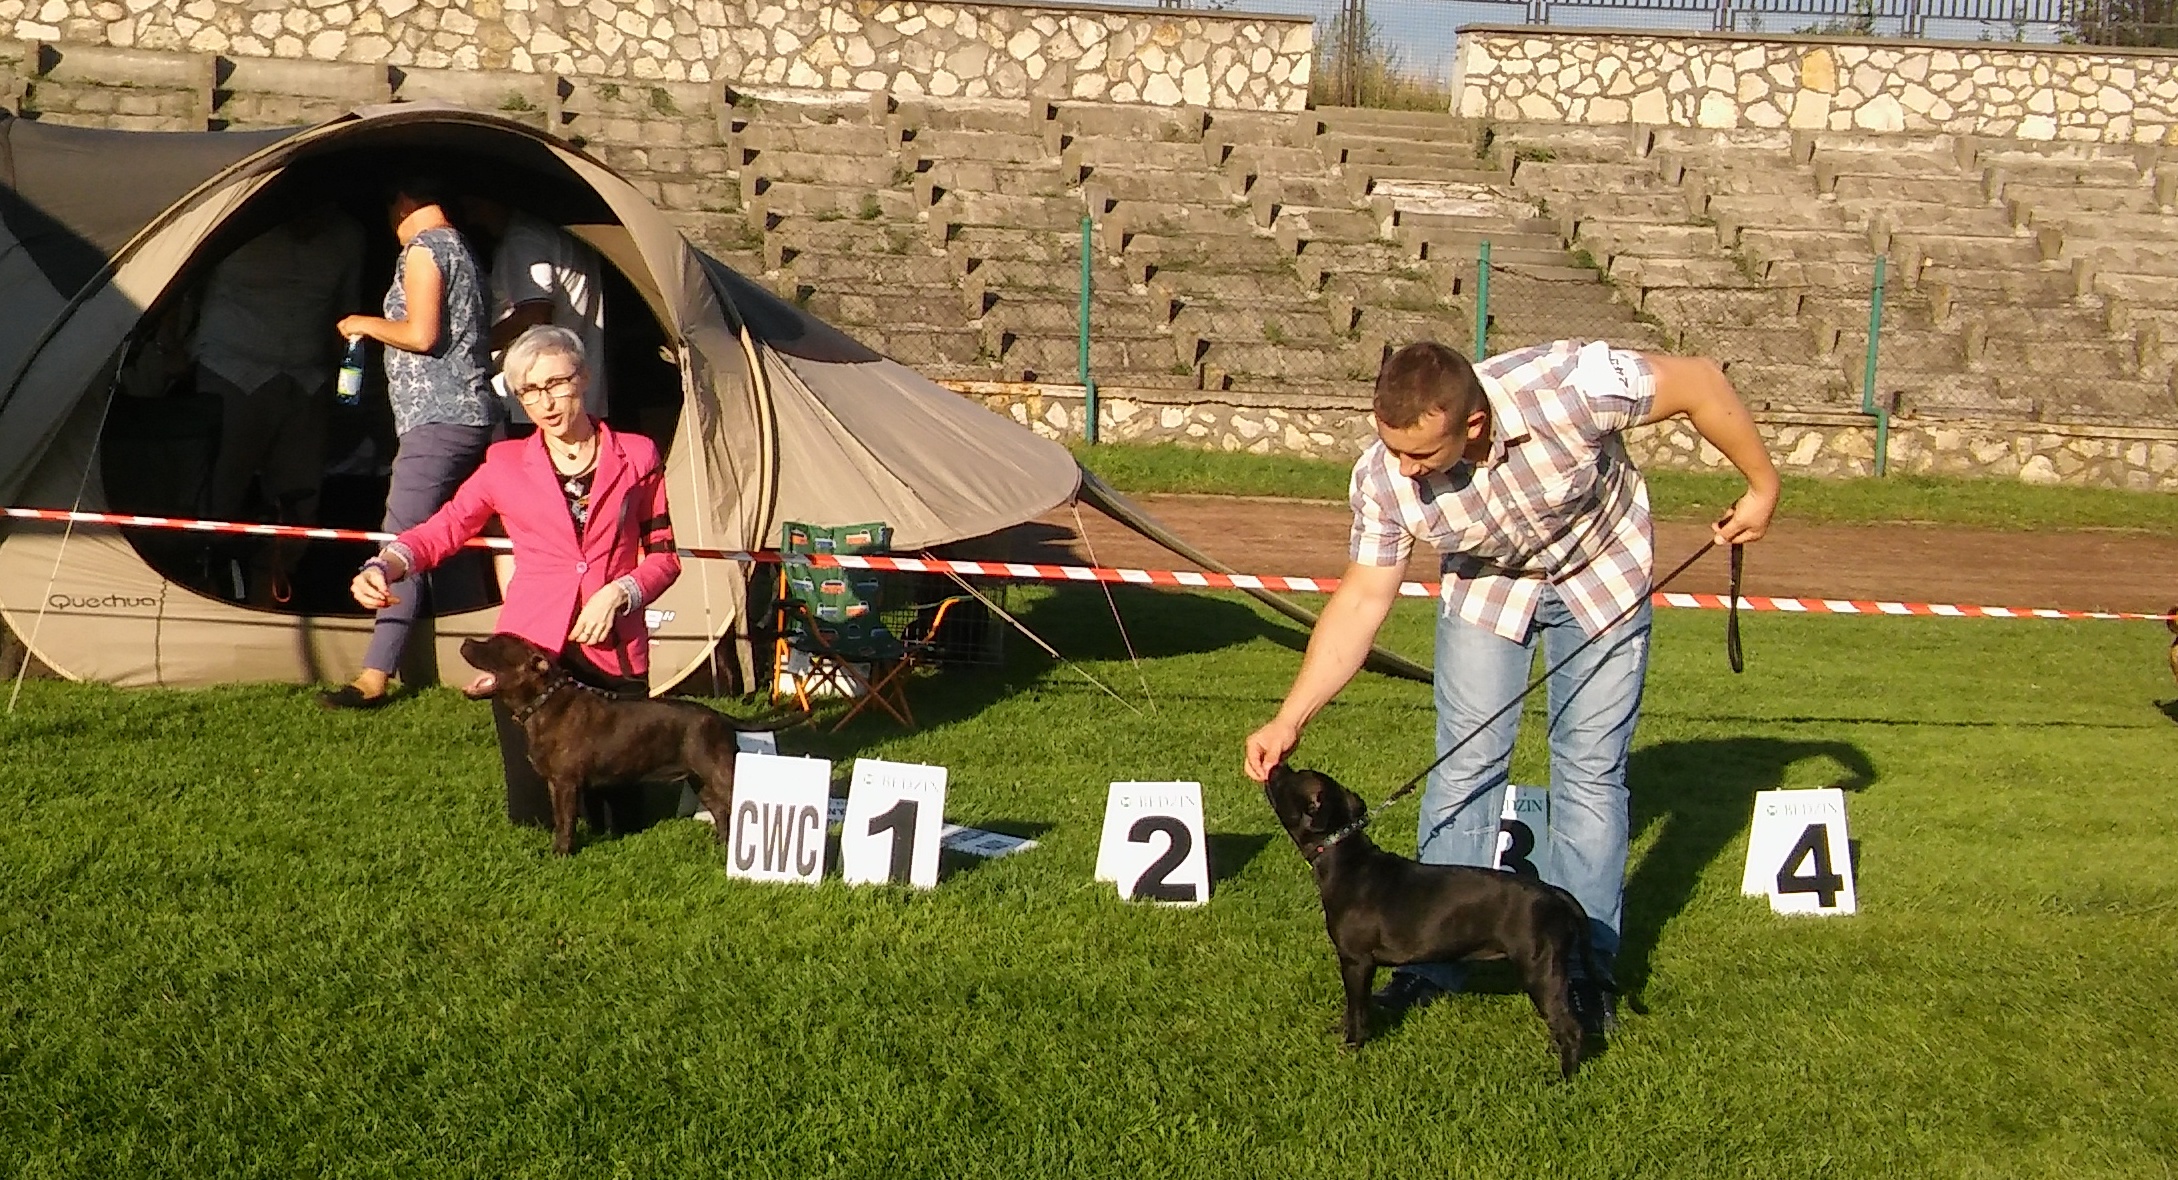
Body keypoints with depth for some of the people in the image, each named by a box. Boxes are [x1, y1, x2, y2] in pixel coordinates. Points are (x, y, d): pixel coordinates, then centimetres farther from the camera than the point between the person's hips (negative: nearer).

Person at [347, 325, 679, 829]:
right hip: (531, 646, 0)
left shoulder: (636, 456, 5)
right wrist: (383, 566, -15)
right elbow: (440, 530, 5)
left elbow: (664, 557, 9)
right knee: (533, 818, 0)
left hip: (614, 651, 0)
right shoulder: (507, 464, 6)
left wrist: (618, 593, -9)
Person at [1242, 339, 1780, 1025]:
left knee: (1591, 772, -3)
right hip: (1487, 585, 2)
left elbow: (1698, 382, -26)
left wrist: (1762, 487, -14)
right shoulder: (1384, 478, -30)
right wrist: (1289, 720, -27)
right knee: (1465, 764, -3)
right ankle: (1435, 959, 9)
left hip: (1601, 574, -2)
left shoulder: (1569, 386, -41)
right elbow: (1362, 599, -20)